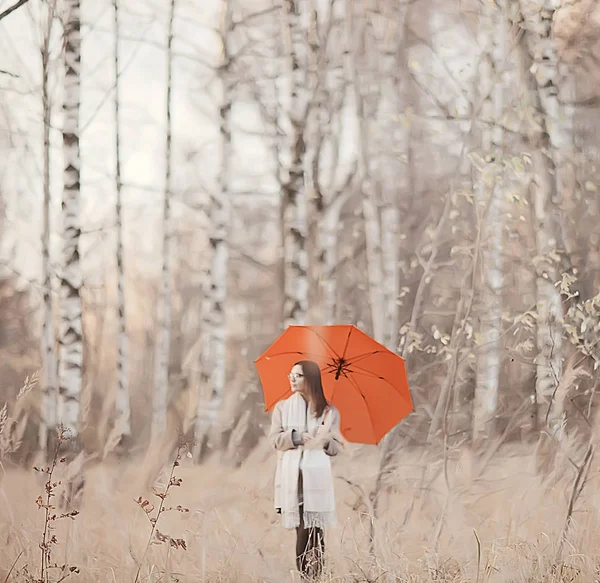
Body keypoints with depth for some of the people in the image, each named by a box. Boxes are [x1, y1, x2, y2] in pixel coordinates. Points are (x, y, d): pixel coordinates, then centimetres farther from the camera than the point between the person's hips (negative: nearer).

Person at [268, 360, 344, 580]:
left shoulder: (329, 412, 8)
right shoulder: (282, 407, 12)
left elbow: (338, 447, 7)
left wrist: (326, 441, -15)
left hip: (317, 476, -1)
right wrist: (298, 437, -15)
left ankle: (315, 577, -5)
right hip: (292, 476, 1)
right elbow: (275, 439, 1)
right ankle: (304, 577, -1)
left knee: (315, 531, -6)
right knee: (302, 531, -4)